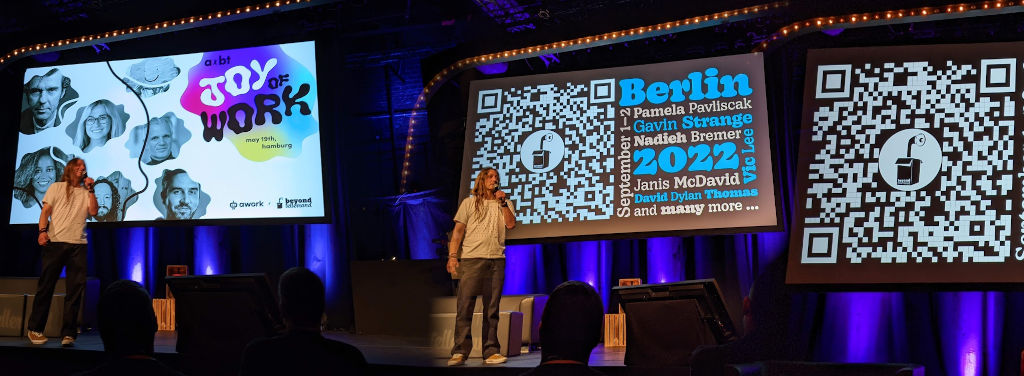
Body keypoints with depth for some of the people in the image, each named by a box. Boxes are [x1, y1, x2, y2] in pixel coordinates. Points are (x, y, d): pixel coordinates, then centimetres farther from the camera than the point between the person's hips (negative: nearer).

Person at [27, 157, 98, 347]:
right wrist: (43, 230, -12)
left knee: (75, 288, -3)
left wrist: (90, 190, 2)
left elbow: (93, 212, 3)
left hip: (78, 245, 2)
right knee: (46, 285, -1)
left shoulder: (86, 193, 18)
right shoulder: (57, 187, 13)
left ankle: (68, 333, -1)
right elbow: (45, 211, 4)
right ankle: (35, 329, 9)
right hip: (55, 241, -2)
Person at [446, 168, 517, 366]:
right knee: (464, 306, -9)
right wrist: (452, 256, -4)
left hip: (496, 260, 2)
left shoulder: (504, 204, 18)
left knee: (491, 308, 2)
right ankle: (460, 352, -9)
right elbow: (458, 230, 7)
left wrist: (502, 203, -3)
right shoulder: (469, 203, 13)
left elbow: (511, 224, 2)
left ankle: (491, 351, 4)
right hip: (472, 259, -2)